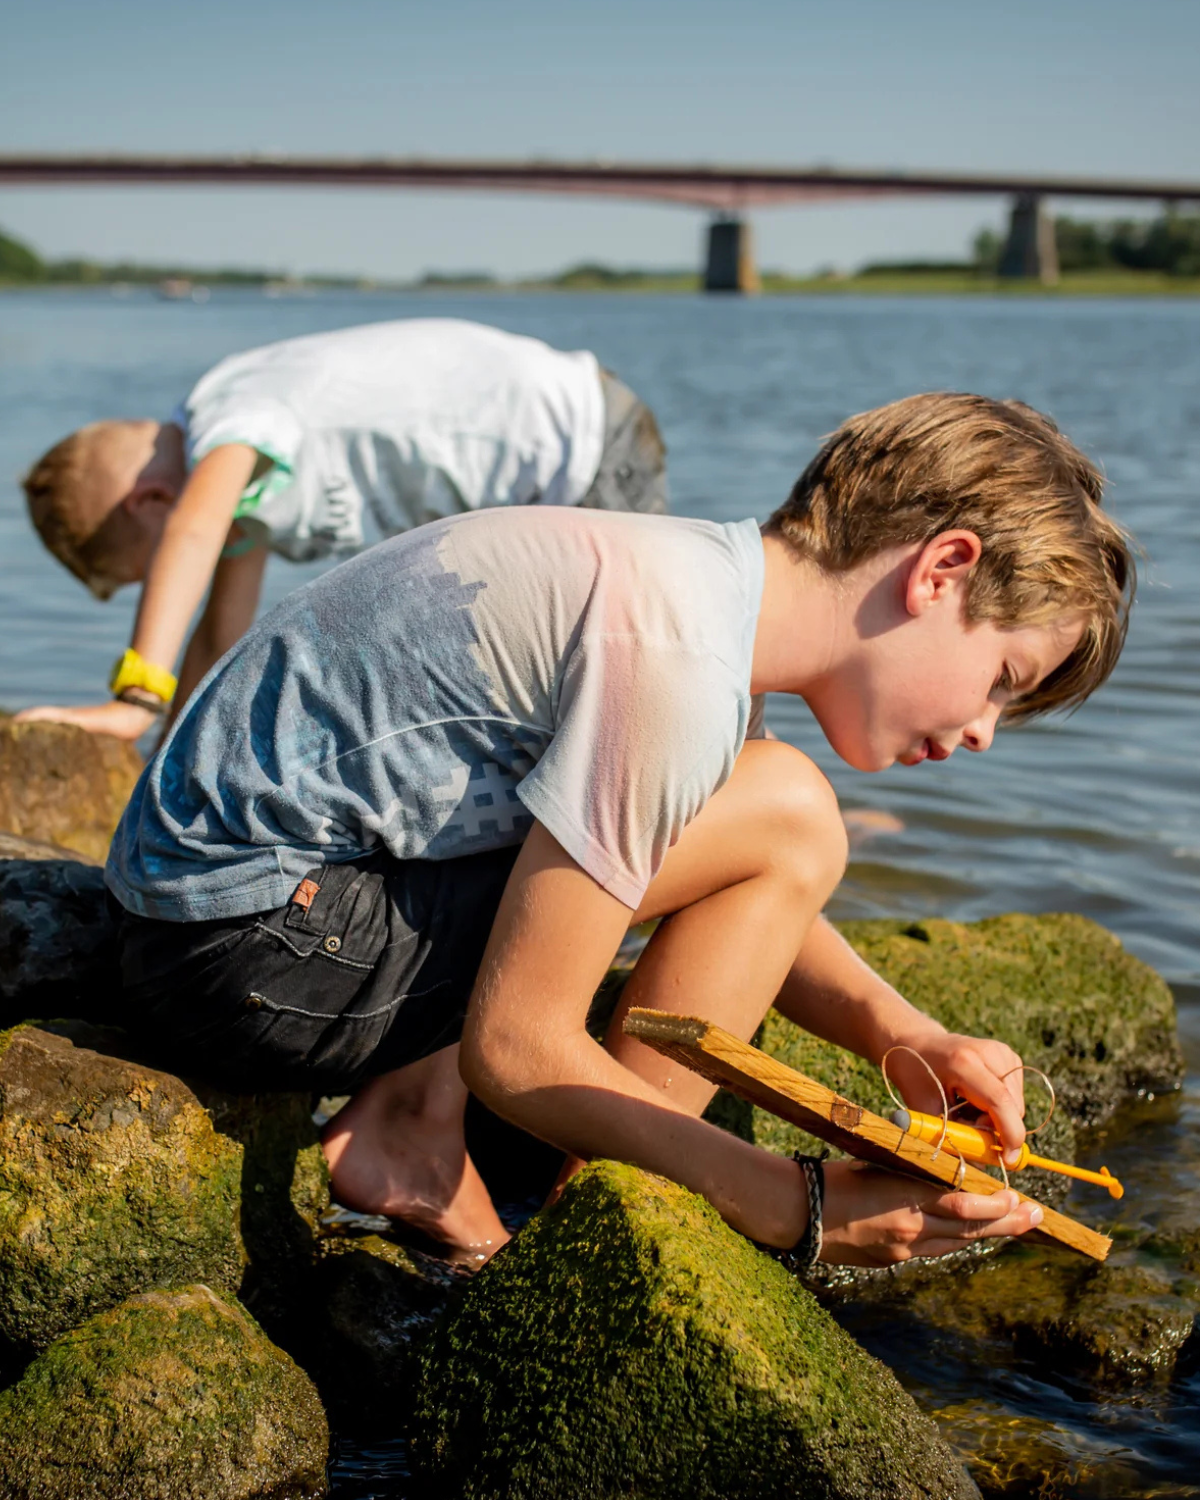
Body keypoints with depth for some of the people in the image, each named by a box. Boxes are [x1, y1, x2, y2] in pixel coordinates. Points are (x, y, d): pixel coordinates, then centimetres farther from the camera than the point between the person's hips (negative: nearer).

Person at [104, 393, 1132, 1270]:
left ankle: (416, 1104, 4)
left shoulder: (702, 574, 6)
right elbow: (516, 1049, -20)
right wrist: (792, 1208, -15)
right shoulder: (676, 663, -23)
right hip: (253, 945, -9)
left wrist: (895, 1033, 1)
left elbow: (736, 901, 18)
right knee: (785, 818, -13)